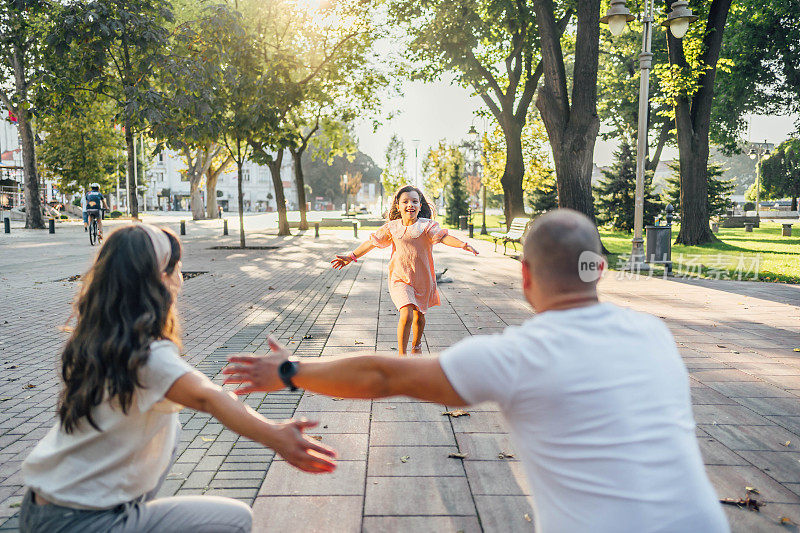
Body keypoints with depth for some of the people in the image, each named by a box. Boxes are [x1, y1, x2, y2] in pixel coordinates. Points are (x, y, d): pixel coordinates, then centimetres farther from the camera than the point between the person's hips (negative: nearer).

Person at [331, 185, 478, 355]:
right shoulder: (392, 227, 0)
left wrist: (463, 245, -35)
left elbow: (443, 237, -18)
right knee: (406, 315, -19)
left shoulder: (426, 226, -6)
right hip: (400, 279, -1)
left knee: (419, 316, 17)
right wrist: (352, 256, 7)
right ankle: (401, 355, -8)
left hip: (423, 279, 1)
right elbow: (372, 242, 6)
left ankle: (416, 344, 45)